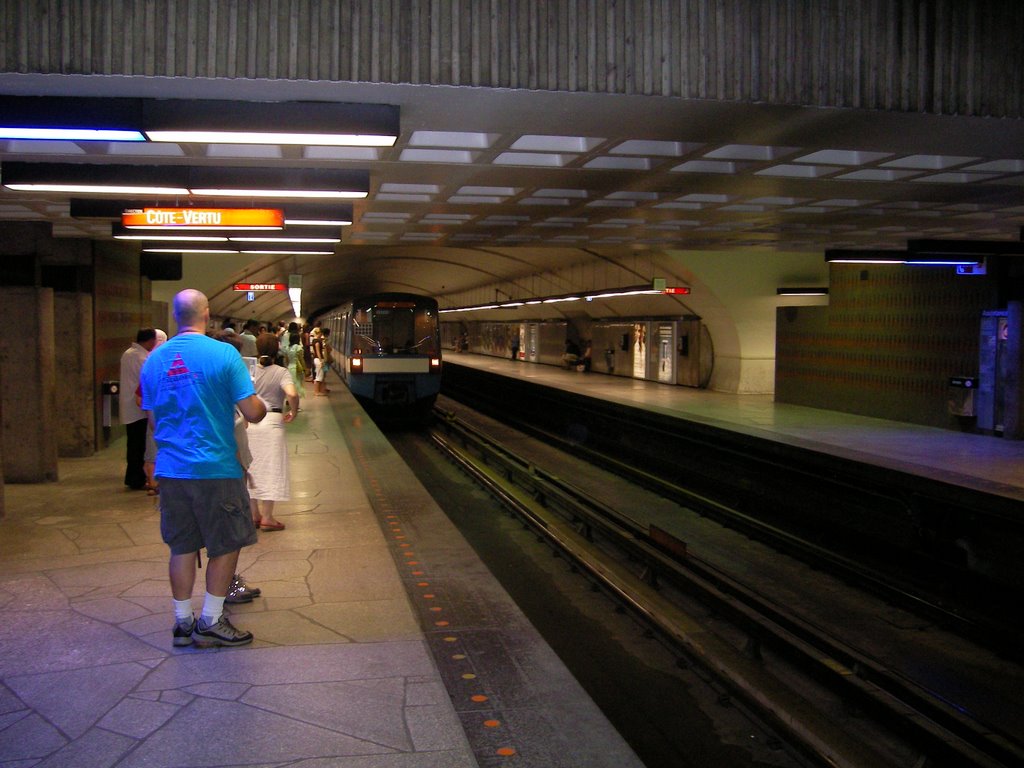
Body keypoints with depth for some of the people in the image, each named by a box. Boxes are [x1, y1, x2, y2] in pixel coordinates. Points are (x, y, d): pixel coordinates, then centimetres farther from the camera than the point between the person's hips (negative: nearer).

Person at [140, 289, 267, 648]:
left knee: (182, 547, 13)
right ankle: (210, 622, 13)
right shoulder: (223, 354, -11)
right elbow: (252, 413, -13)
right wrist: (263, 404, 10)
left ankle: (183, 622, 20)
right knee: (226, 545, 9)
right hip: (216, 468, -5)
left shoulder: (154, 360, 6)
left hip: (170, 469, 5)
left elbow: (153, 420, 15)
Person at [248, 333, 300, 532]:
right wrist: (294, 412, -7)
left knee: (251, 468, 15)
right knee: (270, 469, 4)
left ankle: (254, 514, 22)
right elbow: (292, 394, -24)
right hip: (272, 423, -4)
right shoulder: (281, 372, -7)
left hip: (250, 423, 4)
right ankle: (267, 518, 6)